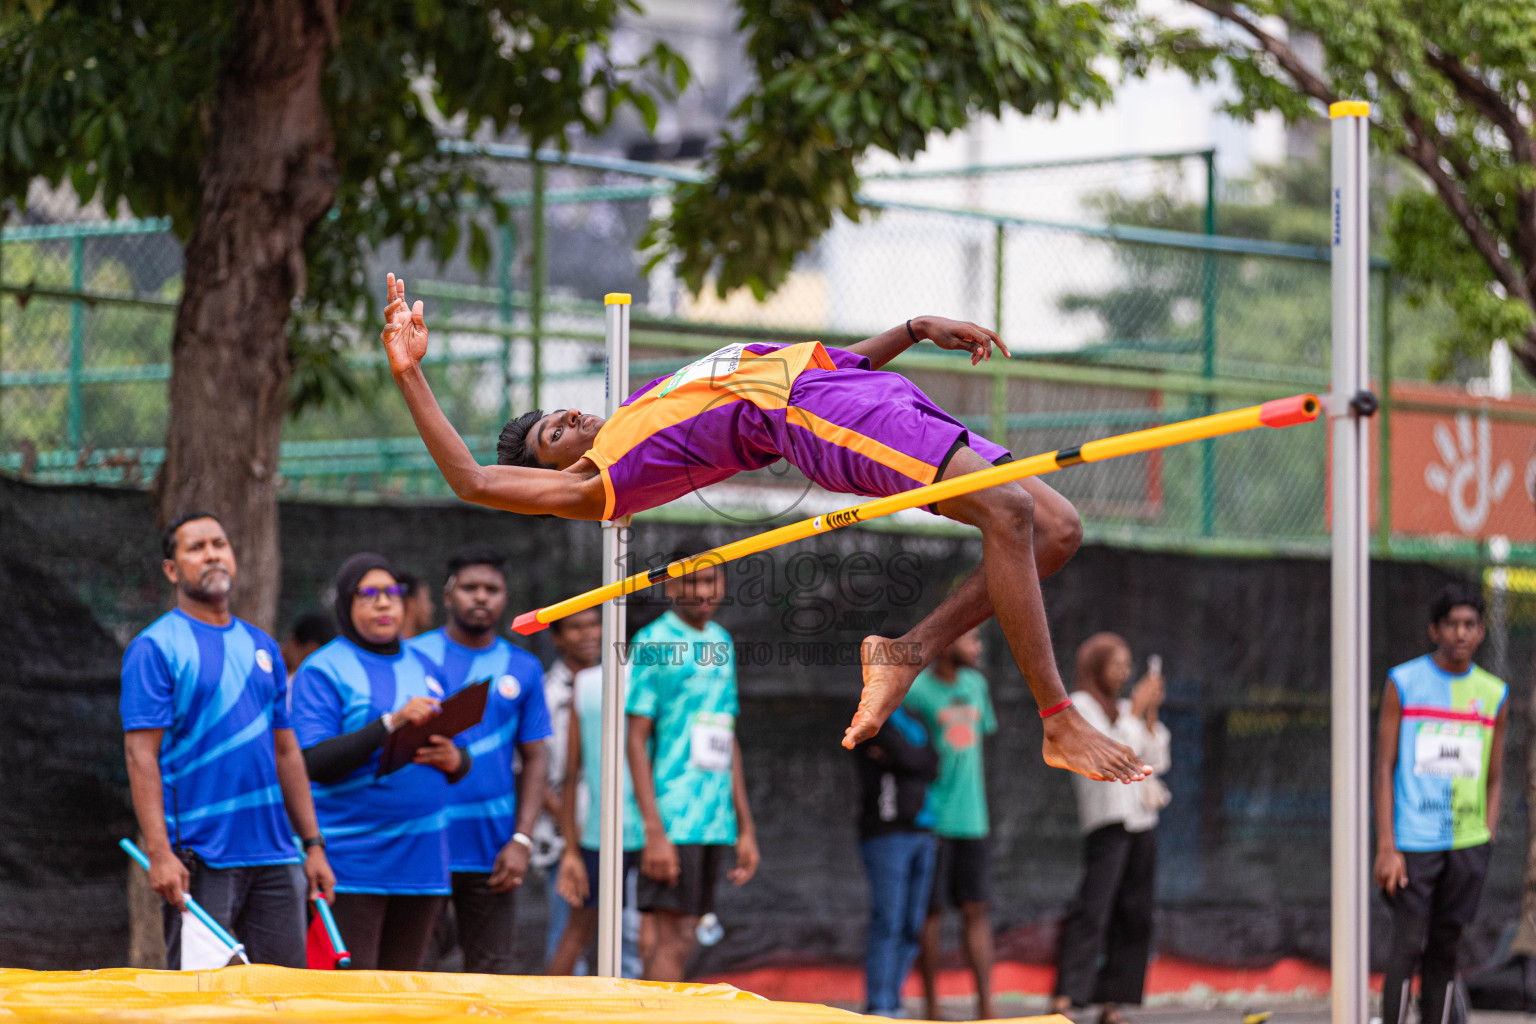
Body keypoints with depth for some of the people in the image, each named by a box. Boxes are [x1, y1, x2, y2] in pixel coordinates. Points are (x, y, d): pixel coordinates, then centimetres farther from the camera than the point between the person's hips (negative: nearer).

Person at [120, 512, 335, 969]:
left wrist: (313, 844, 12)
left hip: (275, 856, 6)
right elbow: (141, 754, -10)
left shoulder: (261, 646, 16)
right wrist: (159, 852, -19)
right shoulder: (154, 648, -3)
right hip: (200, 861, -6)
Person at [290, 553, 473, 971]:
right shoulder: (322, 670, -2)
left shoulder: (423, 669, 18)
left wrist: (454, 760, -2)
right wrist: (391, 724, -21)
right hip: (352, 859, -6)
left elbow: (462, 761, 23)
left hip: (422, 858, 6)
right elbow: (315, 762, -14)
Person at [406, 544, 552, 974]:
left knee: (490, 972, 3)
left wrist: (522, 840, -2)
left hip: (491, 852, 2)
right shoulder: (412, 657, 3)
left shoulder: (523, 669, 9)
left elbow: (533, 761, 8)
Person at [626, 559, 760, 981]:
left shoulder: (721, 643, 16)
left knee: (682, 940, 6)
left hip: (715, 820, 7)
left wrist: (745, 827, 18)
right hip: (673, 819, -7)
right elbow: (636, 740, -9)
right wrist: (654, 830, -16)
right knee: (674, 939, -10)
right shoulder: (653, 643, -6)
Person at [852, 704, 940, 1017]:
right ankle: (878, 1010, -10)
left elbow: (933, 766, 3)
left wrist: (899, 758, -8)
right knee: (888, 924, -11)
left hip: (919, 834, 8)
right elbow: (907, 759, -15)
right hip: (885, 834, -8)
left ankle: (892, 1007, 10)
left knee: (911, 929, 5)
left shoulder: (912, 724, 19)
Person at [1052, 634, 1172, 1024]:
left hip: (1141, 821, 7)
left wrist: (1152, 714, 6)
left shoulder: (1125, 709, 20)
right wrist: (1137, 709, -9)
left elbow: (1156, 761, 15)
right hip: (1107, 820, -7)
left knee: (1133, 918, 3)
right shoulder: (1079, 706, -1)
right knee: (1092, 908, -18)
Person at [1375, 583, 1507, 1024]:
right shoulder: (1402, 683, 1)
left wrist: (1486, 839, 5)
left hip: (1467, 843, 3)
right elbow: (1385, 767, -1)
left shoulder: (1494, 695, 10)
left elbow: (1494, 778, 16)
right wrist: (1386, 847, -8)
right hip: (1413, 841, -3)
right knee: (1407, 947, -8)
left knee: (1446, 948, 6)